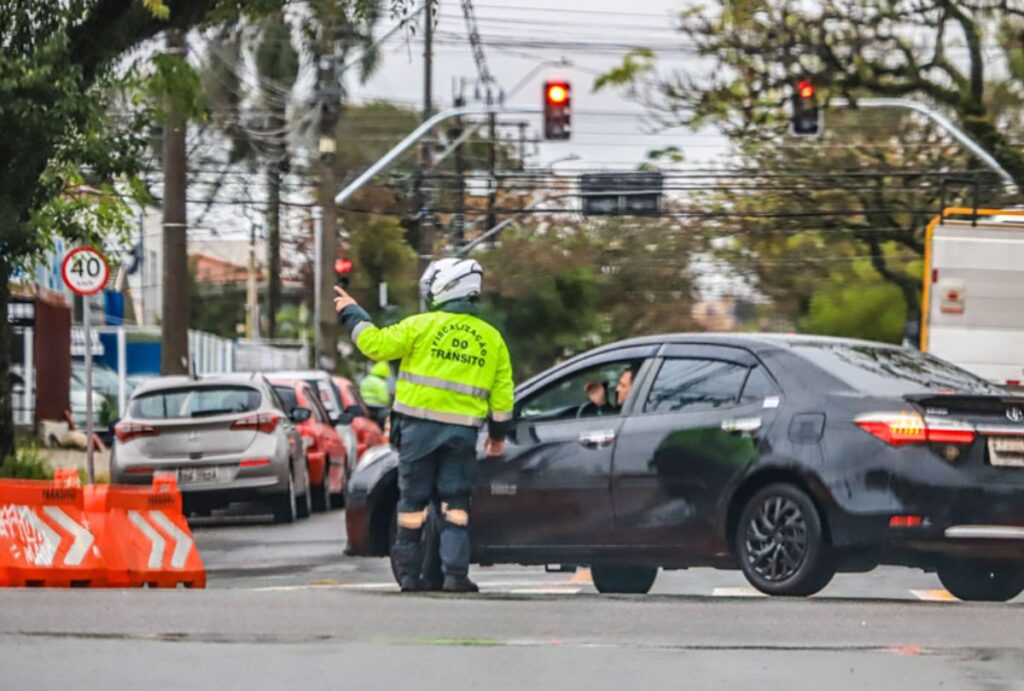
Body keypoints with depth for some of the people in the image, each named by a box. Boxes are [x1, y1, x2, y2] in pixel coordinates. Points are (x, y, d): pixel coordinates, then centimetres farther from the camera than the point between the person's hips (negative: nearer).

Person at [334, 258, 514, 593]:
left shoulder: (422, 326, -4)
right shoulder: (491, 338, 8)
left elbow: (376, 344, -4)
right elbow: (502, 393, 10)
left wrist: (352, 313, 11)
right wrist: (498, 434, 20)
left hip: (419, 426, -2)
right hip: (462, 432, 2)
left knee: (413, 500, 6)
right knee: (455, 504, 5)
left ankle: (410, 573, 9)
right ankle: (456, 574, -5)